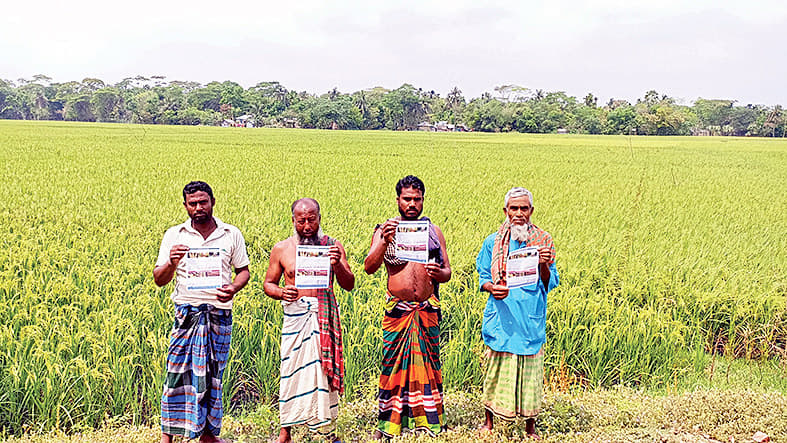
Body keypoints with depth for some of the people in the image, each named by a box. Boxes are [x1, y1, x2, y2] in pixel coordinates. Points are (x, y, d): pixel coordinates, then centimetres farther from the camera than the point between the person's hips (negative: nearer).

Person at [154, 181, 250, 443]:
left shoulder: (232, 234, 6)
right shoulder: (174, 235, 5)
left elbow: (243, 270, 13)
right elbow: (159, 280, 4)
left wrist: (234, 288, -9)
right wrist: (171, 263, -18)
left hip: (219, 314, 1)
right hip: (186, 313, -1)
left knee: (211, 375, 7)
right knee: (177, 373, -6)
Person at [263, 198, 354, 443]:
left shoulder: (333, 246, 5)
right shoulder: (281, 249, 6)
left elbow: (349, 285, 3)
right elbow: (268, 284, 13)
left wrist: (337, 265, -16)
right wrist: (281, 292, -9)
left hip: (324, 315, 0)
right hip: (295, 316, 0)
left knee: (324, 368, -1)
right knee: (292, 369, -1)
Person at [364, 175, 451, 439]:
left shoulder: (433, 231, 10)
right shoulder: (385, 230, 2)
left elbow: (447, 272, 12)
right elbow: (369, 267, -10)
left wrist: (438, 272, -12)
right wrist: (384, 242, -27)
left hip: (427, 309, 2)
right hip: (397, 309, -2)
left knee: (426, 364, 6)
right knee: (393, 364, 1)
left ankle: (428, 425, 15)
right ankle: (388, 424, 13)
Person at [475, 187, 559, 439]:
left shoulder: (543, 241, 4)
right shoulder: (493, 242, 5)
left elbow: (551, 284, 3)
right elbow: (483, 278, 10)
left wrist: (544, 265, -17)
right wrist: (492, 288, -12)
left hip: (531, 321, 0)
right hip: (500, 320, 0)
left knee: (531, 371, 6)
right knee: (495, 371, 6)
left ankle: (530, 427, 22)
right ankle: (489, 422, 24)